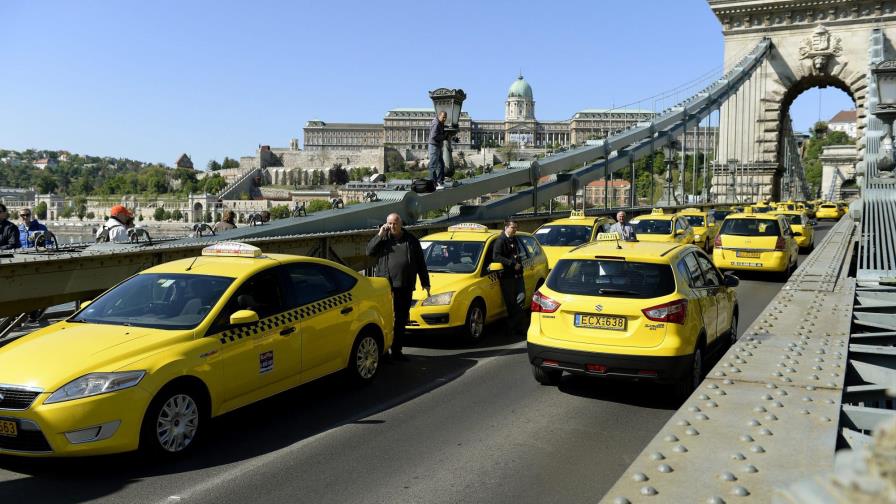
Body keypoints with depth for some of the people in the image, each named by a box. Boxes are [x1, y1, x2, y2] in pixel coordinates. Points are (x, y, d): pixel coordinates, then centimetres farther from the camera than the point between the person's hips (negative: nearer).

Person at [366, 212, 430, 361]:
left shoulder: (411, 240, 10)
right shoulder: (383, 239, 9)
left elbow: (421, 263, 12)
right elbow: (369, 251, -3)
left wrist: (425, 282, 8)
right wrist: (380, 235, -7)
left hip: (405, 287, 2)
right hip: (386, 286, -2)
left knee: (401, 320, 8)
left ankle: (397, 351, 17)